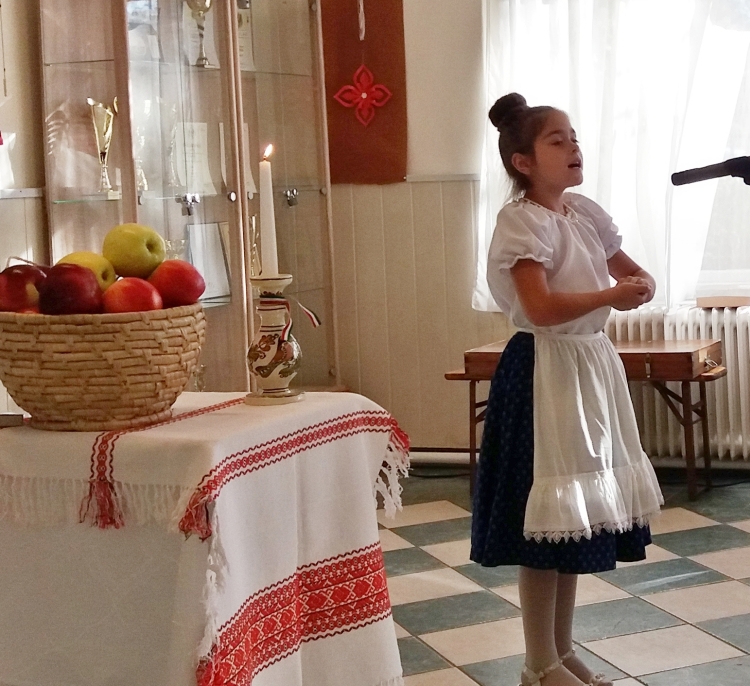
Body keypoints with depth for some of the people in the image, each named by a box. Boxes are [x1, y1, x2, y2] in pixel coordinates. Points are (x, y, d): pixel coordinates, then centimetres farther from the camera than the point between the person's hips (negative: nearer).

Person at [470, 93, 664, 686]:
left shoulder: (584, 213, 10)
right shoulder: (523, 221, -15)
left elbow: (626, 268, 21)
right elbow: (541, 308, -26)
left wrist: (641, 282, -2)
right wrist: (611, 296, -25)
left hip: (592, 363, 9)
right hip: (546, 370, -9)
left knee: (580, 514, 14)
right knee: (548, 522, -2)